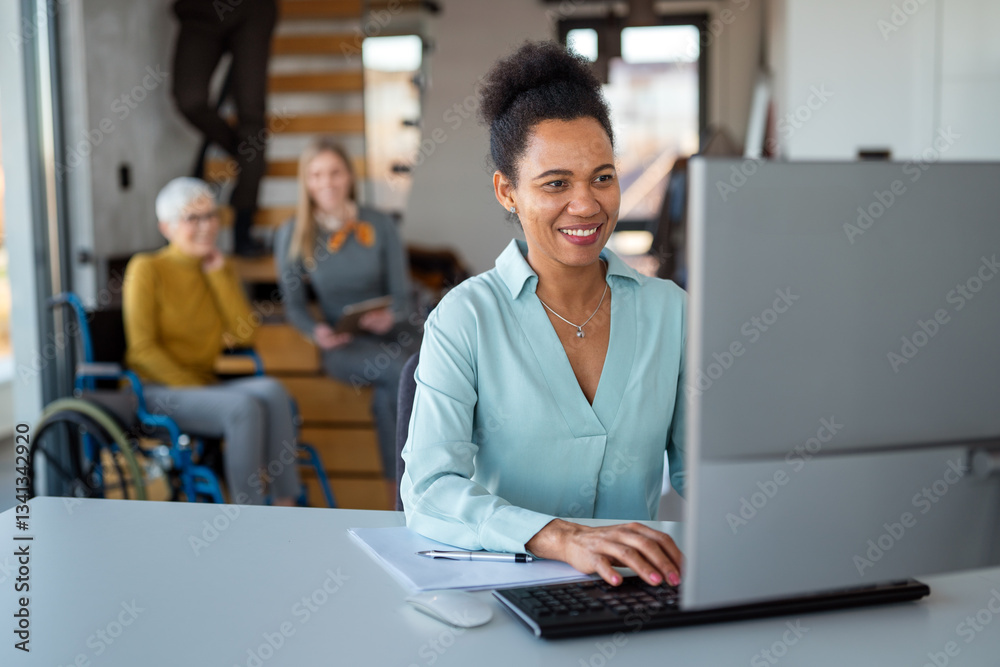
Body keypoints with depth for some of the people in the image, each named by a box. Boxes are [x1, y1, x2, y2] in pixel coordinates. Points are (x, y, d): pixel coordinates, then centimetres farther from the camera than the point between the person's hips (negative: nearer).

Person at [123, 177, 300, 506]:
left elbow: (242, 335, 0)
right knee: (244, 407, -32)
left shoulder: (218, 269, 12)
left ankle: (286, 508, -26)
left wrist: (219, 271, -3)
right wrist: (196, 389, -18)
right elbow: (143, 349, -10)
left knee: (271, 391, -26)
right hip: (157, 391, -5)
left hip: (204, 385, 5)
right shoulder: (146, 269, -4)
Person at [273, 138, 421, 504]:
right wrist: (317, 331, -18)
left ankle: (401, 491, -21)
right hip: (343, 344, -1)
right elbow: (293, 304, 4)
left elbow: (401, 293, 2)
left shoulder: (380, 225, 2)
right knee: (402, 369, -33)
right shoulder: (292, 235, 0)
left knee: (388, 393, -33)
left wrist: (390, 316, -22)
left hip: (394, 330, 1)